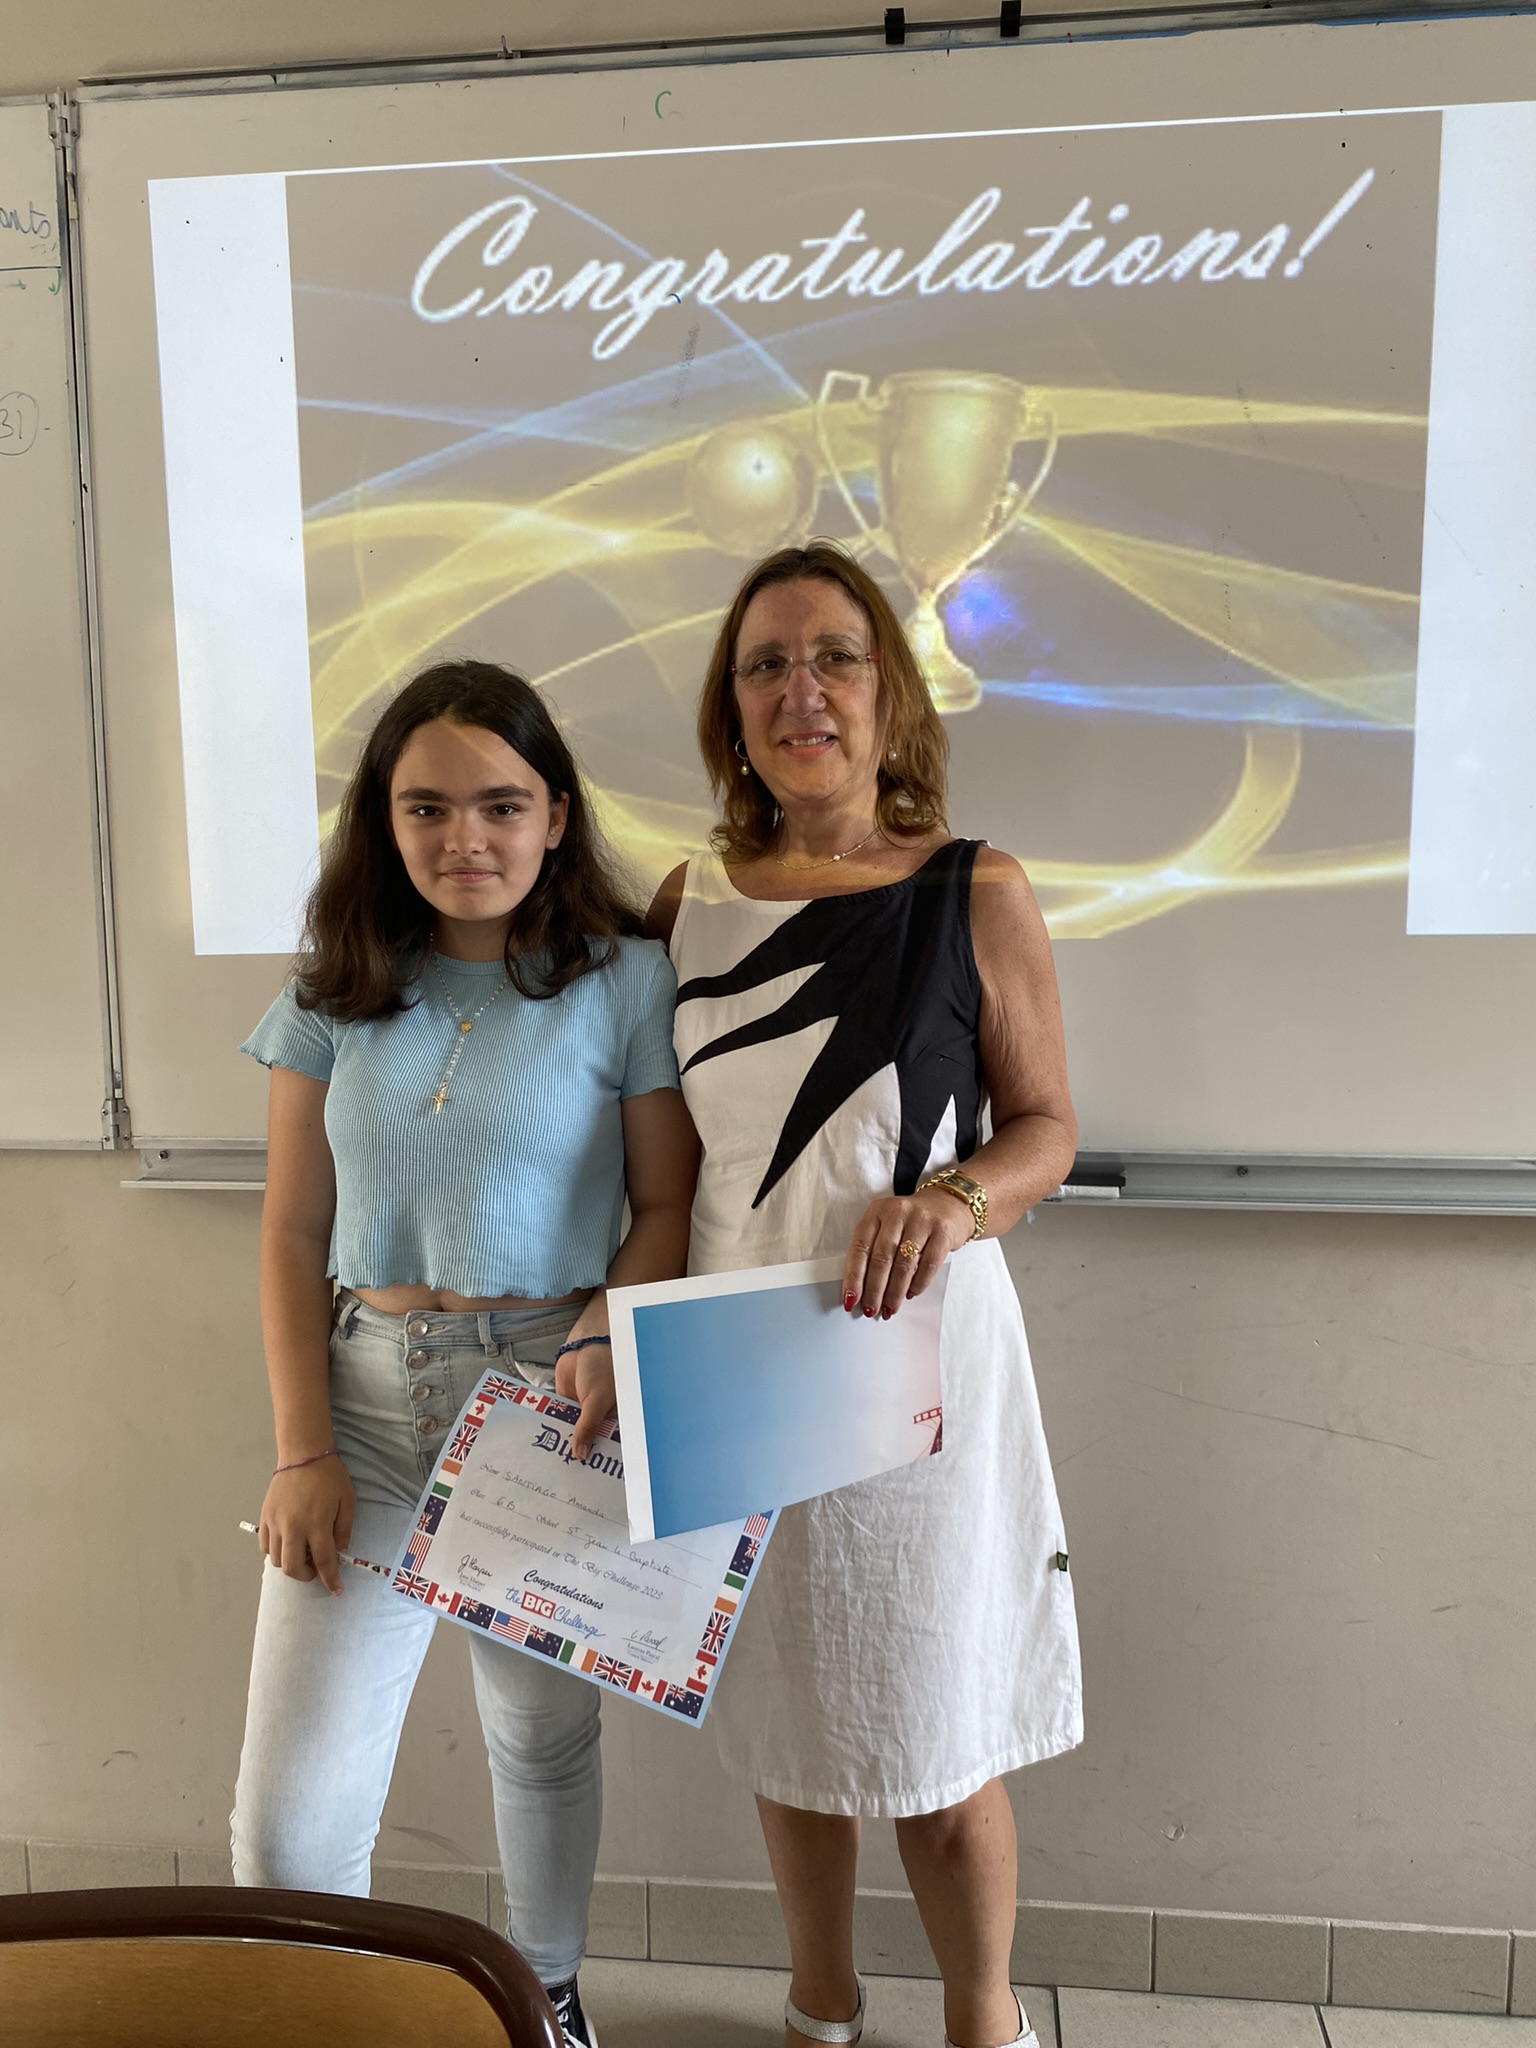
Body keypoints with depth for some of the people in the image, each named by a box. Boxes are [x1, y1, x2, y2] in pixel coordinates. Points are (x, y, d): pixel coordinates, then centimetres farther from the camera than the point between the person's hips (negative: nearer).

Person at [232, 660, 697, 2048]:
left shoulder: (626, 980, -6)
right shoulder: (339, 993, 3)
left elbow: (668, 1207, -4)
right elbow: (293, 1235, 3)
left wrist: (611, 1340, -22)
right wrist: (303, 1451, -3)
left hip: (549, 1392, -2)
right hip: (366, 1385, 2)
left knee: (543, 1735, 19)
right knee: (289, 1815, 1)